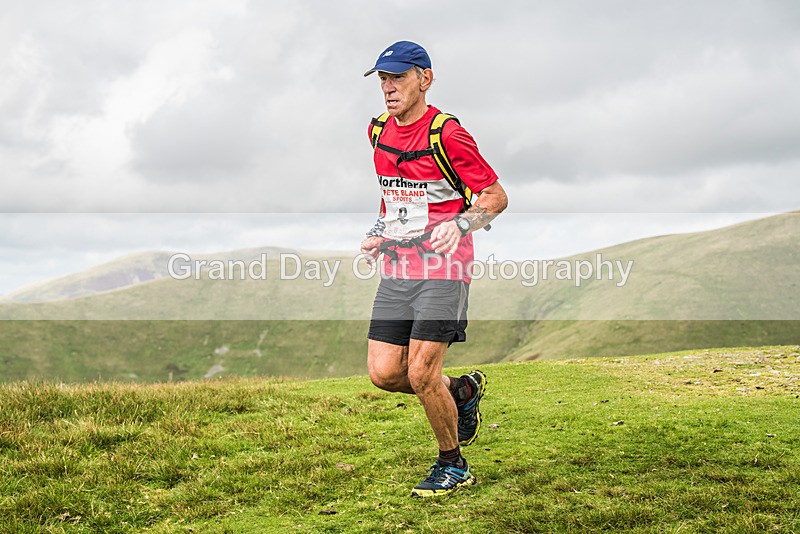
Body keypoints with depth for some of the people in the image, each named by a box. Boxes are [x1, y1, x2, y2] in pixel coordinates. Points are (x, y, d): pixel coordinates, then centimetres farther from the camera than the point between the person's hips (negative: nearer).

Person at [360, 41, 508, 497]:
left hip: (443, 270, -7)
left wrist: (459, 225, -24)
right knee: (384, 373, -1)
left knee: (421, 374, -10)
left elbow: (497, 197, -7)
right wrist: (380, 232, 12)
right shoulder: (379, 133, 10)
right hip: (396, 270, 7)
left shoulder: (448, 134, -12)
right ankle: (461, 392, 26)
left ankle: (453, 466, 13)